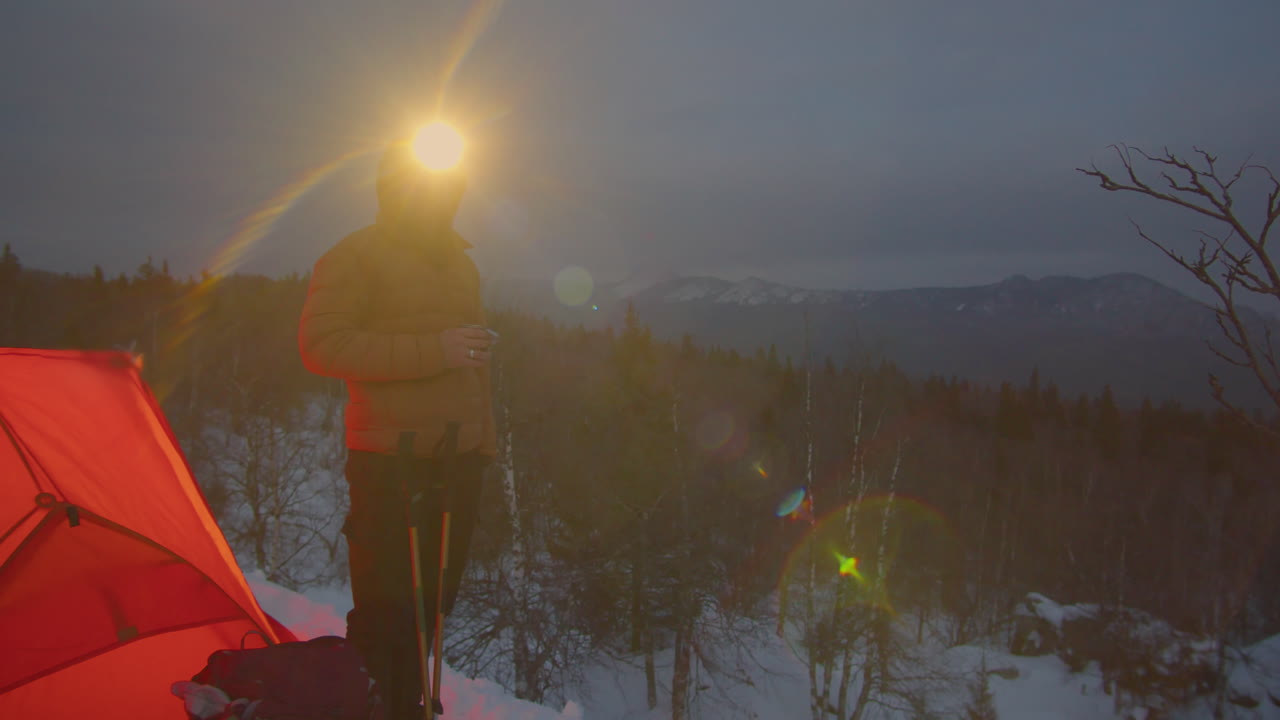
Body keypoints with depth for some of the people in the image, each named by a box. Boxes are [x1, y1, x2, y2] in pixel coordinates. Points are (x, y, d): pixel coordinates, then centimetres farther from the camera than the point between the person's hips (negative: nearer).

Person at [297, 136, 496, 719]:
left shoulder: (460, 263, 19)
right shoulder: (357, 256, -3)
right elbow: (320, 344, -14)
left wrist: (484, 441, 18)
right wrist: (432, 350, -19)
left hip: (458, 461, 7)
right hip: (392, 463, -6)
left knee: (433, 604, 12)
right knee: (386, 611, -5)